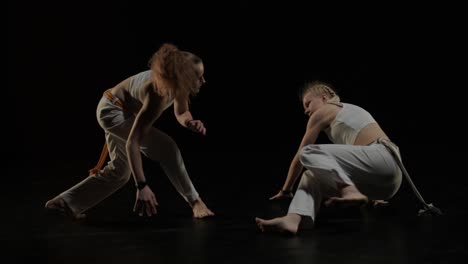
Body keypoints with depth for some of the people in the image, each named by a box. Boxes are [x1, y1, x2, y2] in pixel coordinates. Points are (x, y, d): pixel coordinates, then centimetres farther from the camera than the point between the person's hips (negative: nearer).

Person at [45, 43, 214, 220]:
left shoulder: (179, 83, -17)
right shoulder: (157, 95, -38)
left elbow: (181, 113, 1)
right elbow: (132, 143, -41)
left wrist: (190, 122, -23)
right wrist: (141, 186, -46)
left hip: (123, 111, 9)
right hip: (111, 111, -9)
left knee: (120, 171, 17)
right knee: (165, 148, -20)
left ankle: (65, 203, 23)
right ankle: (195, 201, -9)